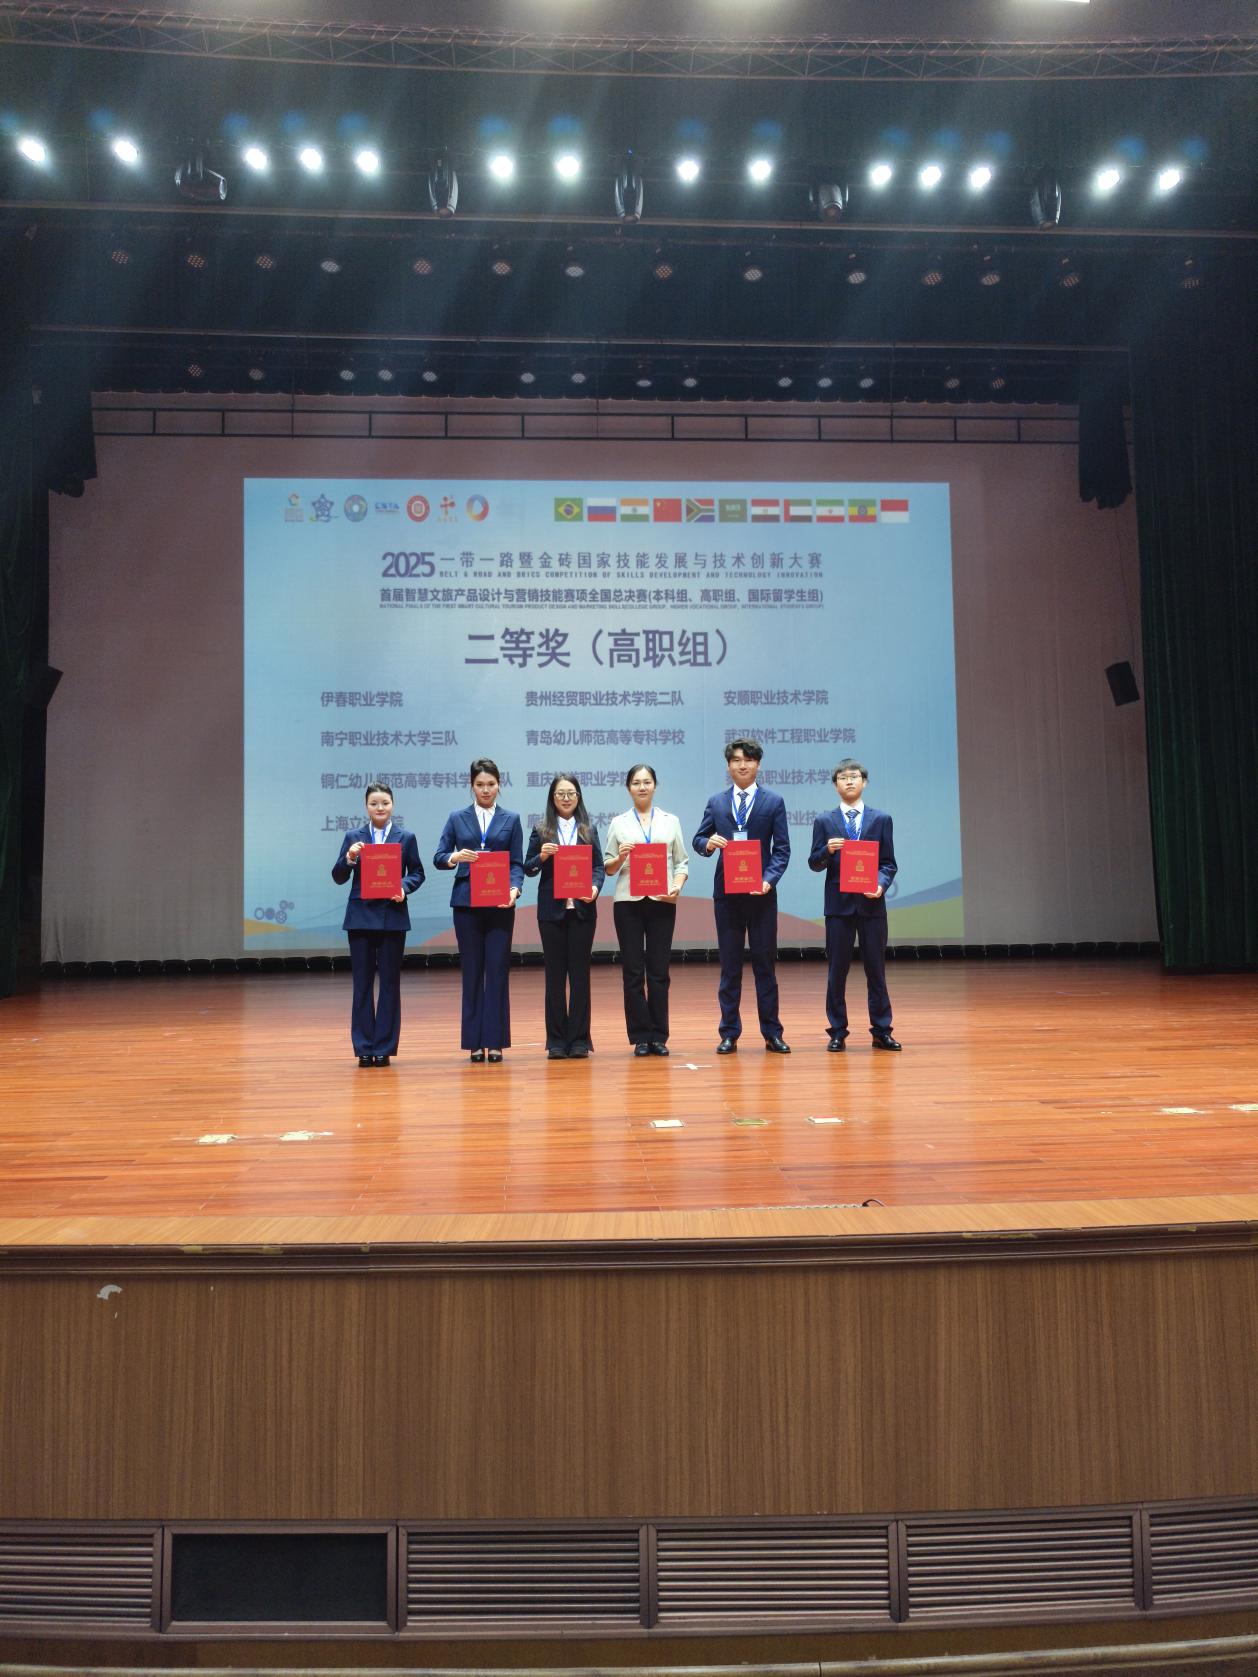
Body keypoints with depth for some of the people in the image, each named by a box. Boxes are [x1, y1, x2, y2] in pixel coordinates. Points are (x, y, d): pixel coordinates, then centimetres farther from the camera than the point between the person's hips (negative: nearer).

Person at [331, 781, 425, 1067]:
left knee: (389, 982, 4)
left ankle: (384, 1047, 12)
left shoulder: (406, 837, 4)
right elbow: (338, 878, 3)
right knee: (362, 982, 4)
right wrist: (349, 858, -16)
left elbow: (417, 873, 7)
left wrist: (404, 887, -12)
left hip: (392, 917, 0)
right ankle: (364, 1047, 11)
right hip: (361, 917, 0)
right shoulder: (353, 837, 5)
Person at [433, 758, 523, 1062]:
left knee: (497, 970, -2)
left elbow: (517, 863, 3)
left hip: (500, 904, 0)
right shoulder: (457, 818, 9)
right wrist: (456, 857, -18)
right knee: (472, 970, 4)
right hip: (467, 902, 0)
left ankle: (495, 1040, 5)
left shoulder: (511, 819, 8)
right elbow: (439, 858, 4)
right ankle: (475, 1041, 10)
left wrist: (514, 889, -16)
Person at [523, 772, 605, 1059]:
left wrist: (595, 887, -14)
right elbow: (528, 869, 5)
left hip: (582, 909, 1)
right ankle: (556, 1040, 9)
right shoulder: (541, 830, 6)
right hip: (551, 909, -1)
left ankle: (579, 1038, 9)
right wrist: (541, 856, -16)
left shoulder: (589, 829, 10)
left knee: (580, 972, 3)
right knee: (555, 973, 3)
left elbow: (598, 866, 5)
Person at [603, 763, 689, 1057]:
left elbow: (682, 862, 7)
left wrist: (677, 886, -10)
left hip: (662, 901, 0)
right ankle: (640, 1037, 8)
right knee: (633, 971, 1)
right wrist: (620, 858, -13)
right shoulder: (619, 823, 8)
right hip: (628, 901, 0)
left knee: (659, 971, 2)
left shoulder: (670, 821, 11)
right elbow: (608, 868, 8)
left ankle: (659, 1037, 10)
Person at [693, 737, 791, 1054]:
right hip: (726, 893, 1)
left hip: (761, 893, -1)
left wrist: (768, 879, -14)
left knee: (765, 963, 5)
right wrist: (708, 844, -14)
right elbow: (698, 840, 9)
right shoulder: (716, 803, 9)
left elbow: (782, 849, 0)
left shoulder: (773, 802, 4)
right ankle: (729, 1034, 12)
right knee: (729, 965, 6)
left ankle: (772, 1033, 13)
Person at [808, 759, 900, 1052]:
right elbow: (815, 865, 4)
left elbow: (888, 862, 6)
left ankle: (881, 1031, 13)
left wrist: (881, 884, -13)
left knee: (876, 969, 5)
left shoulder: (881, 819, 8)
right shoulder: (824, 822, 7)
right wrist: (827, 850, -17)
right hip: (839, 904, 0)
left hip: (872, 904, 0)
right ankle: (838, 1033, 11)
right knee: (837, 970, 3)